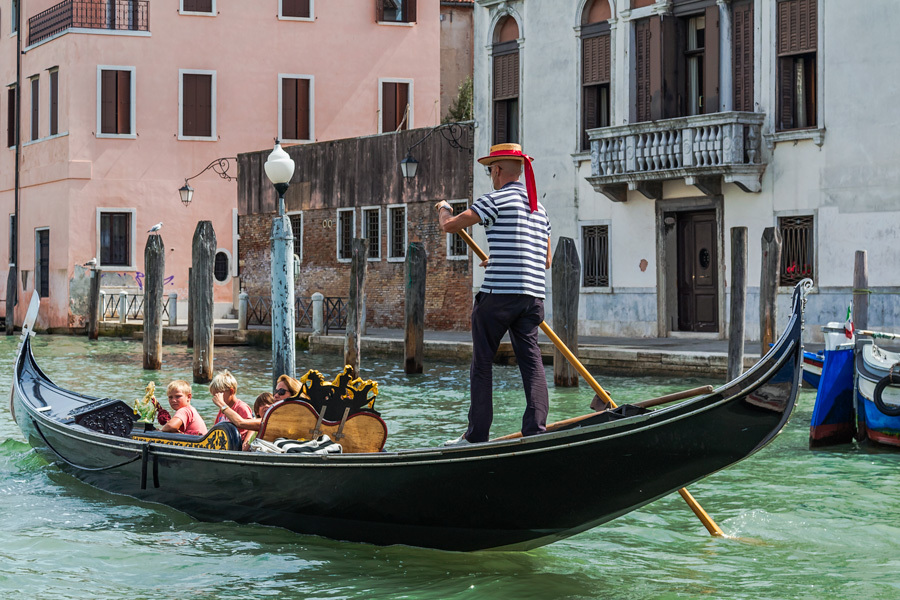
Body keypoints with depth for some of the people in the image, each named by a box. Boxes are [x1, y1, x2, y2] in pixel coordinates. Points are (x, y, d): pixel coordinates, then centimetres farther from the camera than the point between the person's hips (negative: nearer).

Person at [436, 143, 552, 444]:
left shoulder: (497, 199, -6)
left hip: (498, 295, -6)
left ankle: (476, 435, 4)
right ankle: (536, 429, -6)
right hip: (533, 296, 6)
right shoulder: (539, 208, 18)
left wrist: (443, 209, 17)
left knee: (482, 363, 3)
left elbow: (450, 225, -6)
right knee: (531, 361, 5)